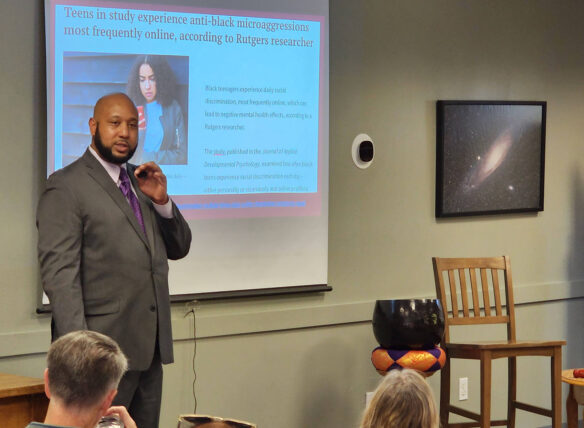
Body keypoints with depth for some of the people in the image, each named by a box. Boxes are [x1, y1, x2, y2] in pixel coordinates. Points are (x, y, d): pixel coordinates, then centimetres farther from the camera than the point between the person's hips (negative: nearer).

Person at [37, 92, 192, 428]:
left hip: (150, 349, 7)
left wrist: (162, 200, -2)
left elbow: (179, 248, 17)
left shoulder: (141, 181, 16)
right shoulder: (66, 187, -7)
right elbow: (59, 274, -15)